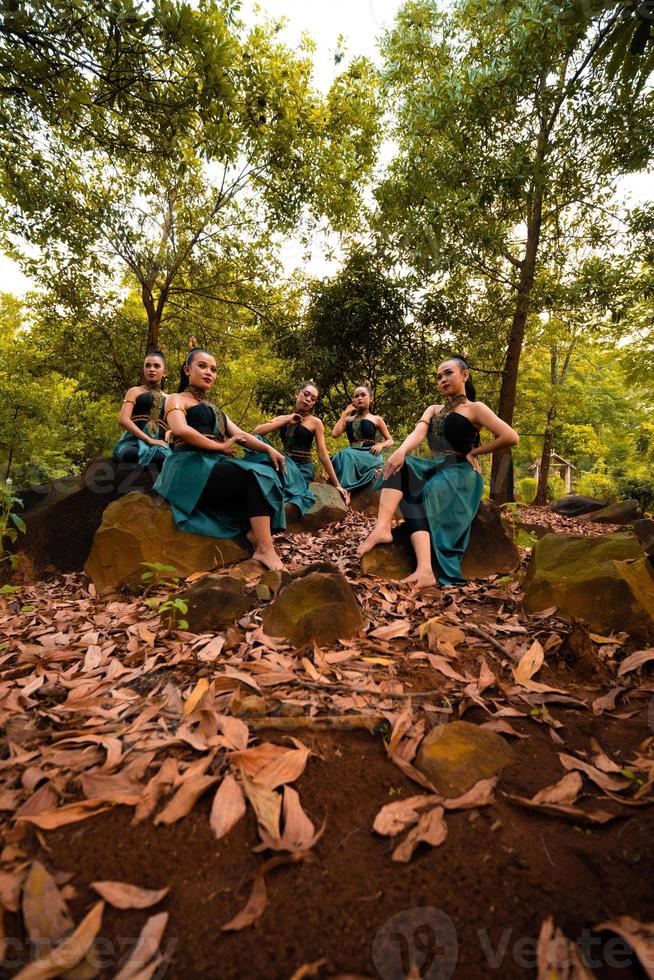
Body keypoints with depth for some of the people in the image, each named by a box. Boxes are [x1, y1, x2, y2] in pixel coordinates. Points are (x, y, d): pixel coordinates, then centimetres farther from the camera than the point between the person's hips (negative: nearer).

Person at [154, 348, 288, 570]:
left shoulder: (214, 409, 30)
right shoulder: (177, 400, 8)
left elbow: (240, 434, 15)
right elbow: (181, 430, -16)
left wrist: (268, 448, -3)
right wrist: (221, 446, -11)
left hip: (218, 465, 8)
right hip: (192, 467, -7)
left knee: (270, 470, -12)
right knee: (256, 476, -26)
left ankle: (254, 530, -27)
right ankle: (265, 549, -31)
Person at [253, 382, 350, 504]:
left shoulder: (315, 422, 1)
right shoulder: (283, 418, 13)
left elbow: (323, 455, -1)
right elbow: (257, 432, -2)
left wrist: (336, 484, -6)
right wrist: (286, 420, -5)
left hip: (302, 468, -5)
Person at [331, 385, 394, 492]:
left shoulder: (376, 419, 12)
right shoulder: (348, 419, 19)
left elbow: (390, 441, 15)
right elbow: (335, 434, 1)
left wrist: (381, 445, -9)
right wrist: (345, 413, 10)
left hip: (371, 456, -3)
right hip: (353, 455, 3)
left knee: (346, 455, -34)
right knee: (337, 457, -32)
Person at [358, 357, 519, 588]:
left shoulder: (475, 409, 3)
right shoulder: (433, 410, 20)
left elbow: (511, 437, -9)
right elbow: (418, 433, -3)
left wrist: (473, 452, -4)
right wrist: (401, 451, -24)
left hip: (460, 473, -5)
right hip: (434, 469, 5)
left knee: (420, 496, -32)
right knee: (399, 464, -24)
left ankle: (425, 570, -42)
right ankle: (382, 527, -44)